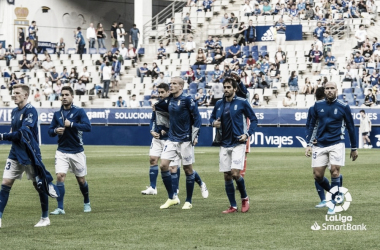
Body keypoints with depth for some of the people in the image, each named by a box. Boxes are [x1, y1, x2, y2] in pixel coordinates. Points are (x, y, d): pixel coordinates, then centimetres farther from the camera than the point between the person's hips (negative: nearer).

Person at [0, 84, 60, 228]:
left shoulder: (30, 111, -14)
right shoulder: (14, 112, 11)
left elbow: (22, 133, -23)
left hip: (29, 155, -7)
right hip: (15, 154, 7)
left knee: (39, 185, 4)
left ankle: (45, 218, 18)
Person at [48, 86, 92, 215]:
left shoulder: (79, 111, -6)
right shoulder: (57, 114, 7)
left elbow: (88, 127, -18)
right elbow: (50, 130, 10)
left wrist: (71, 124, -24)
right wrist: (55, 131, -12)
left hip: (77, 152, -2)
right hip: (62, 151, 2)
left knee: (81, 180, 7)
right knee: (60, 176, -14)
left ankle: (87, 203, 32)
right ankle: (60, 208, -12)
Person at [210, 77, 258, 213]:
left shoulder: (242, 103, -4)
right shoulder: (219, 104, 8)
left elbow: (254, 120, 2)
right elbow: (212, 118, 22)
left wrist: (247, 134, -11)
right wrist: (214, 123, -2)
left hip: (238, 143, -5)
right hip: (224, 144, 5)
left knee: (235, 173, -15)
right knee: (227, 176, 4)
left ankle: (244, 198, 10)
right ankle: (233, 206, 13)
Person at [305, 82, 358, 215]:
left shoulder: (343, 107, -1)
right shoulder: (318, 105, 6)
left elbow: (351, 127, 6)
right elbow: (312, 125, 12)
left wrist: (354, 148, 9)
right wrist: (309, 144, 5)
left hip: (336, 144, -3)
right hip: (320, 145, 3)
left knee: (335, 170, -17)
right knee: (317, 175, -2)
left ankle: (333, 202, -4)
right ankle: (334, 193, 24)